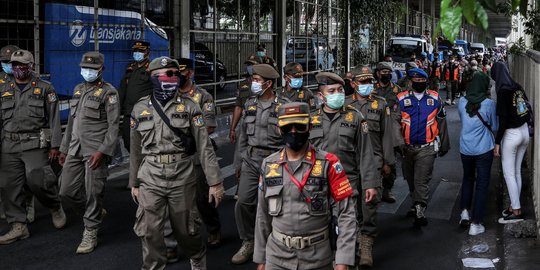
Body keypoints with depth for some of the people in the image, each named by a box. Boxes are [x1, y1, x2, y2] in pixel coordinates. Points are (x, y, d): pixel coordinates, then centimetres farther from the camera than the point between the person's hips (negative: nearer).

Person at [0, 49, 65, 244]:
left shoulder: (45, 89, 3)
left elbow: (54, 119, -1)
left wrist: (55, 145, -7)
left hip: (35, 146, -4)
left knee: (37, 181, -13)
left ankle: (55, 208, 17)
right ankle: (18, 226, 12)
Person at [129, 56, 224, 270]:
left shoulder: (189, 107, -3)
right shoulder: (140, 109, 4)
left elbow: (204, 146, -5)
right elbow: (136, 150, 12)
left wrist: (215, 182, -8)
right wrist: (134, 183, 15)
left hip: (182, 179, -1)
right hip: (151, 180, 1)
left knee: (184, 229, 11)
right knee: (149, 232, -2)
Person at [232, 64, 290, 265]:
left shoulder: (284, 106, -5)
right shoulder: (249, 104, 10)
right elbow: (243, 137, 15)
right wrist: (238, 163, 14)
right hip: (250, 160, 4)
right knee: (244, 202, -3)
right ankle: (248, 242, 14)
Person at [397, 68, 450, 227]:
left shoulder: (435, 99, 3)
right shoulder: (401, 99, -1)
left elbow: (441, 123, 11)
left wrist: (444, 145, 14)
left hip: (427, 148, -2)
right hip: (407, 147, 2)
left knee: (421, 181, -9)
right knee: (411, 180, 15)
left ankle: (420, 212, -7)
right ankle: (416, 205, 34)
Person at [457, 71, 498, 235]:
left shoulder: (462, 102, -4)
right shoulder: (489, 104, -13)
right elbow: (494, 127, -1)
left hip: (465, 148, 3)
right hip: (484, 149, -3)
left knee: (468, 178, 25)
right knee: (482, 184, 4)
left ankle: (465, 211, 18)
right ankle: (476, 224, 4)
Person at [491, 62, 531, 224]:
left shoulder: (503, 91, -19)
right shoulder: (517, 87, 2)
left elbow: (503, 119, -21)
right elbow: (528, 111, 7)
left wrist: (497, 142, -15)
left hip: (511, 135, -7)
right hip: (524, 131, 7)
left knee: (509, 173, 2)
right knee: (517, 172, 15)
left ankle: (516, 211, 4)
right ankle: (514, 206, 23)